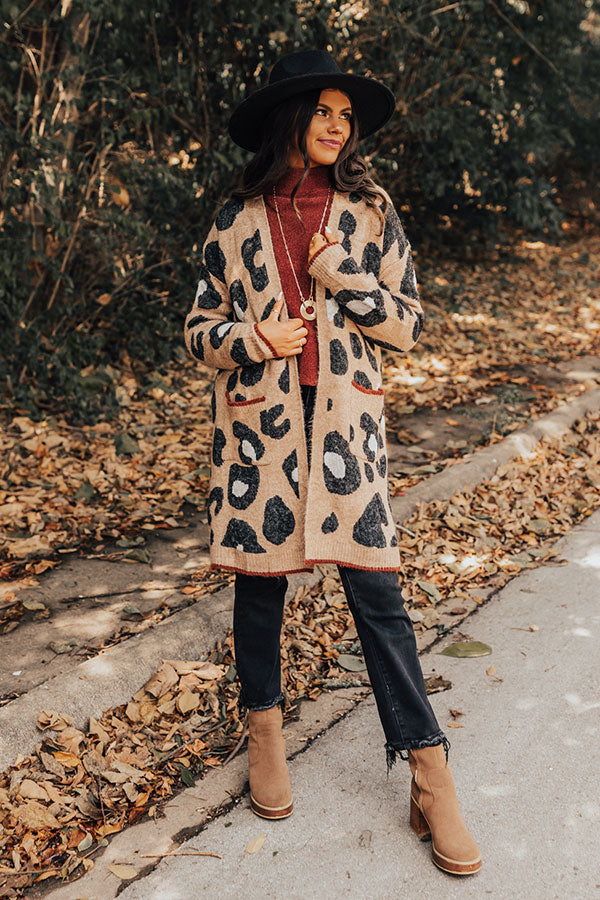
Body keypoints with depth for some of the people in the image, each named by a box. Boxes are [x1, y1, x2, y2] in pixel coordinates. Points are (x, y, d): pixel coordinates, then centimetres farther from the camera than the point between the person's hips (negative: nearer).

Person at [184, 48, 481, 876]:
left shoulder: (369, 212, 6)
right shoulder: (237, 219, 6)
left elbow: (409, 324, 3)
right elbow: (200, 328, 9)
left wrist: (339, 276, -11)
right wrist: (253, 338, -12)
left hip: (345, 419, 0)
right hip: (258, 420, 1)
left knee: (377, 591, -2)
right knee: (259, 579, 10)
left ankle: (430, 780, 6)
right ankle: (264, 730, 32)